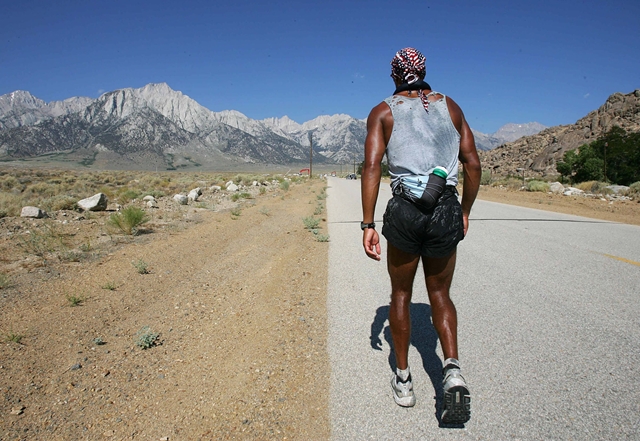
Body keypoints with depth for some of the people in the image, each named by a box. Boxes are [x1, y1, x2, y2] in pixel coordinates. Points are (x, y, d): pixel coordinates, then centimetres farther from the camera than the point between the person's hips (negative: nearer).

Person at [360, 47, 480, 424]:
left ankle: (403, 379, 25)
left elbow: (372, 167, -7)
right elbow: (473, 164, 8)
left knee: (401, 294, 16)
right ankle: (453, 369, -3)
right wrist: (464, 212, 18)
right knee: (440, 295, 18)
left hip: (405, 211, -2)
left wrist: (368, 225, -8)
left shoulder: (383, 112, 6)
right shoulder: (450, 106, 13)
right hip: (447, 210, 2)